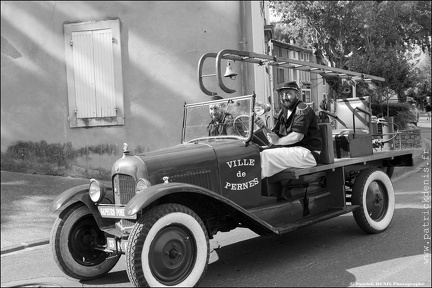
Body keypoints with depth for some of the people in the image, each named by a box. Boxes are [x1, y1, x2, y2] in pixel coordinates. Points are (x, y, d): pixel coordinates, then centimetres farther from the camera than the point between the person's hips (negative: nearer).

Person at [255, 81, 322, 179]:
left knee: (266, 155, -22)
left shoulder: (302, 109, -10)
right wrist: (264, 127, -8)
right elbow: (275, 137, 11)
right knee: (261, 155, 0)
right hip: (292, 150, 9)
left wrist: (278, 141, -9)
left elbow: (297, 136, -21)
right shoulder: (283, 112, 15)